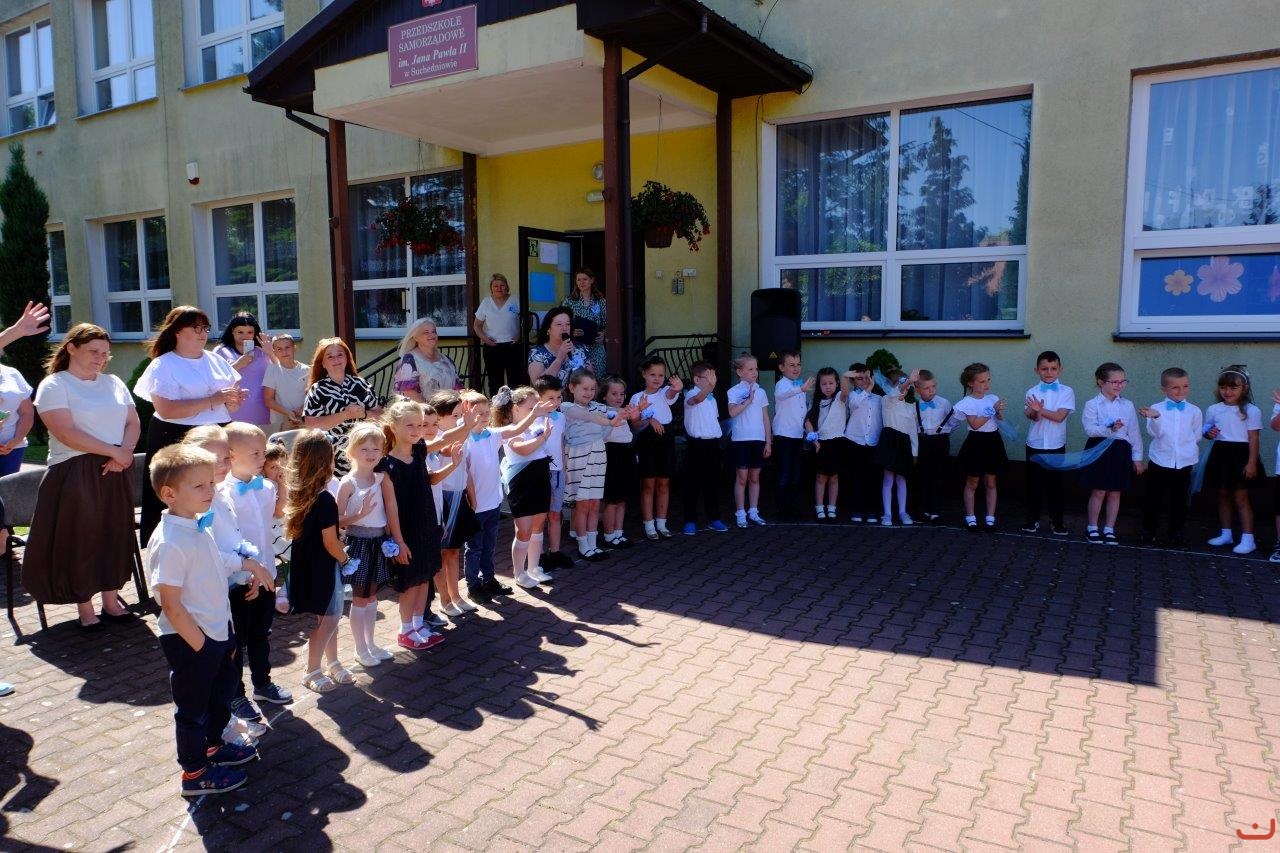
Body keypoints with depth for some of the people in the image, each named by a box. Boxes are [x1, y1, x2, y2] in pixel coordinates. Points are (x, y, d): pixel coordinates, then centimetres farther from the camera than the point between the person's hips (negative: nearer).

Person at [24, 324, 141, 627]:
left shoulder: (113, 383, 13)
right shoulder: (54, 385, -5)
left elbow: (133, 423, 8)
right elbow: (67, 433, -16)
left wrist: (125, 452, -11)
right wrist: (114, 451, -15)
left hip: (115, 473, 5)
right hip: (74, 474, -5)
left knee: (115, 534, 9)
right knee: (79, 538, 2)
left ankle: (111, 600, 21)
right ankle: (85, 608, 14)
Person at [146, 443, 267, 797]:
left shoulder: (199, 525, 2)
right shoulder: (169, 543, -26)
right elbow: (171, 605, -25)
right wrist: (199, 644, -19)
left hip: (218, 631, 9)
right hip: (189, 640, -9)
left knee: (222, 691, 26)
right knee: (192, 707, 10)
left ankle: (213, 746, 47)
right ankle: (195, 774, 27)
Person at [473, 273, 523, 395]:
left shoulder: (515, 301, 3)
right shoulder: (485, 303, 7)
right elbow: (477, 325, 12)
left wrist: (521, 335, -6)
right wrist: (484, 337, -5)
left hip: (512, 347, -1)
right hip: (492, 348, 2)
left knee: (515, 380, -3)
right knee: (495, 382, 7)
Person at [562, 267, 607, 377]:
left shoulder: (600, 301, 7)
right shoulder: (569, 300, 5)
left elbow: (605, 324, 12)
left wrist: (602, 334, -7)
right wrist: (571, 332, -13)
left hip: (595, 348, 1)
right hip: (575, 347, -1)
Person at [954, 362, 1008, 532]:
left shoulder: (993, 398, 4)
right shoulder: (967, 402, -11)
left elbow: (1000, 419, -1)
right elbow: (975, 424, -20)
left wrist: (999, 411, -20)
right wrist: (992, 411, -20)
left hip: (993, 441, 4)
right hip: (976, 443, -4)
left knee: (990, 483, 9)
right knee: (972, 483, 6)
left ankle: (990, 518, 15)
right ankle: (970, 517, 16)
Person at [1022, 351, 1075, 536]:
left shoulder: (1066, 392, -3)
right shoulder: (1032, 392, 0)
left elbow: (1060, 416, -14)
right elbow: (1032, 416, -15)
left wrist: (1040, 410, -26)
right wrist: (1035, 412, -37)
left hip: (1056, 446, -1)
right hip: (1034, 445, 1)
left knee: (1056, 483, 7)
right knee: (1034, 482, 7)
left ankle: (1057, 520, 20)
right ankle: (1032, 519, 19)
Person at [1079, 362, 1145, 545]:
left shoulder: (1128, 406, 5)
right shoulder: (1092, 405, -6)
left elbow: (1134, 433, 7)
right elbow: (1089, 429, -16)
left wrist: (1137, 457, 6)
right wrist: (1109, 429, -31)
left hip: (1121, 451, 4)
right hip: (1099, 449, -3)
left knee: (1115, 492, 9)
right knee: (1098, 492, 2)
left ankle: (1109, 529, 20)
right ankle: (1092, 528, 16)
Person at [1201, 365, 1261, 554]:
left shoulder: (1251, 411, -7)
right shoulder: (1214, 410, 5)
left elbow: (1253, 439, -9)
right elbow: (1207, 431, 18)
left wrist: (1252, 463, -13)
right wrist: (1209, 433, -7)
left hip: (1241, 455, -5)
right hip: (1221, 454, 5)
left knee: (1240, 497, -3)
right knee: (1223, 495, 13)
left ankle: (1248, 539, 4)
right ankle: (1226, 534, 25)